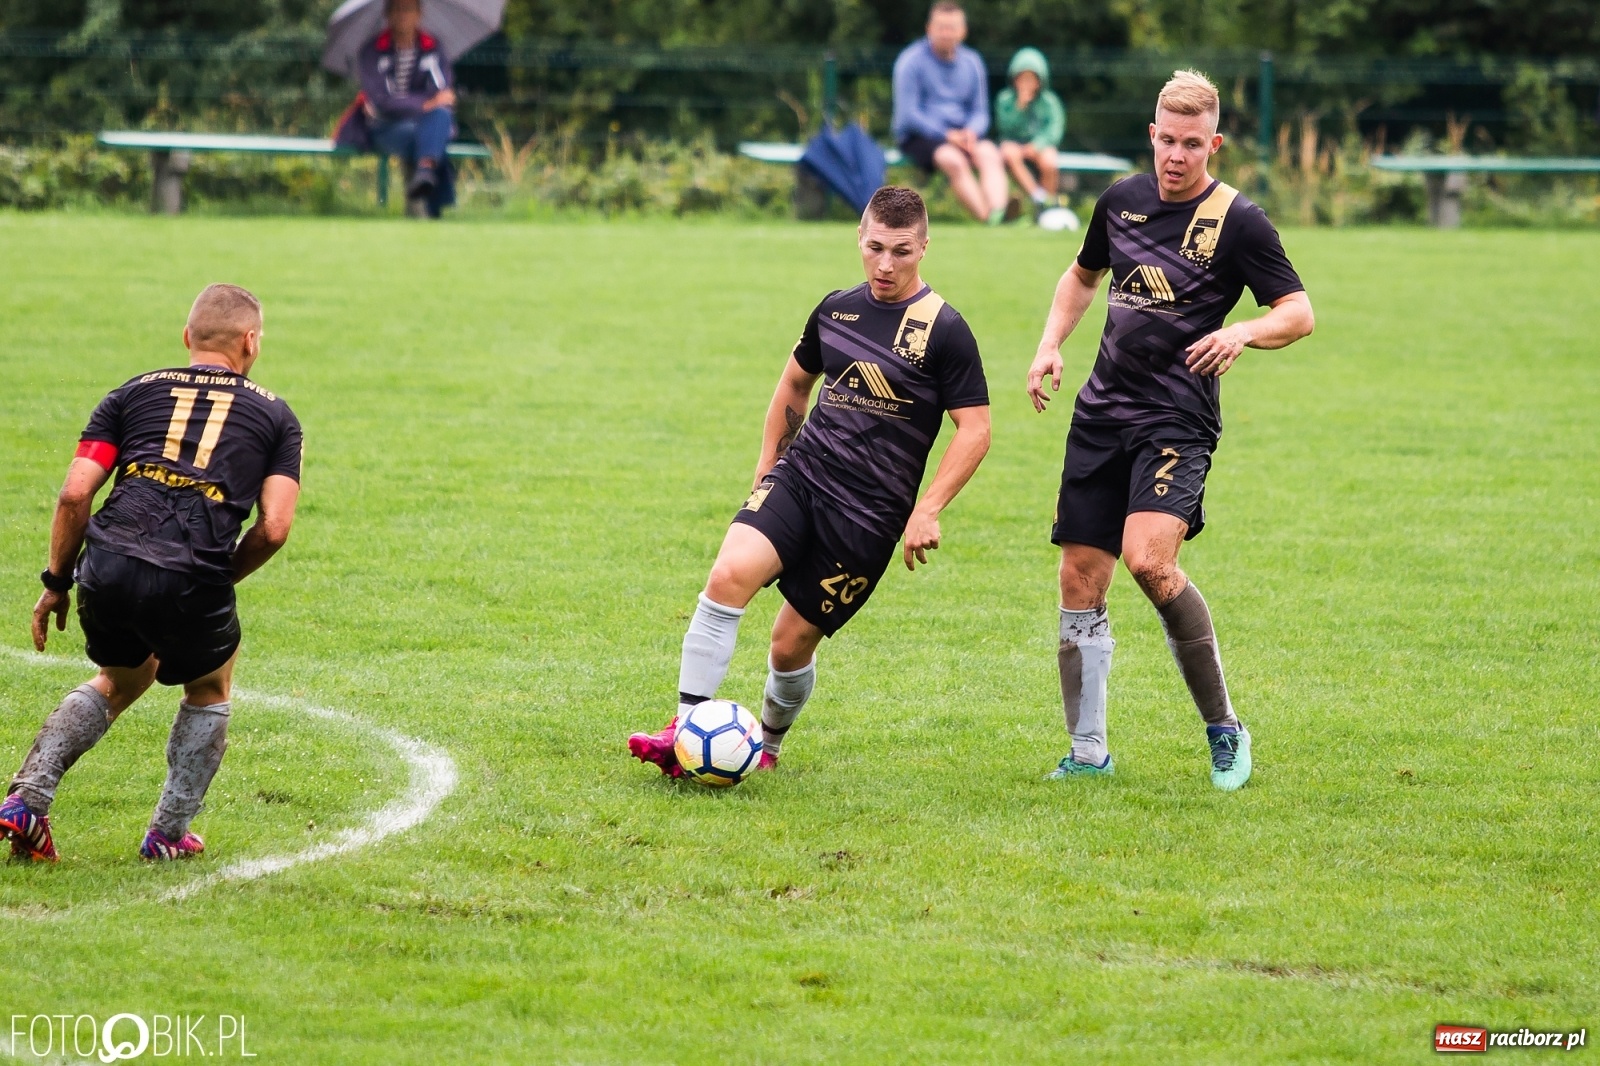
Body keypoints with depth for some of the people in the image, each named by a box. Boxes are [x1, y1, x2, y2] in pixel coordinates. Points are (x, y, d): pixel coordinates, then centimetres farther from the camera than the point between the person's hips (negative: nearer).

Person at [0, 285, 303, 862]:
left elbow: (74, 495, 9)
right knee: (209, 693, 29)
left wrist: (56, 582, 18)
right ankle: (169, 834, 27)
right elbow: (273, 528, 4)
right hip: (192, 585, -3)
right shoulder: (274, 414, 16)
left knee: (120, 680, 31)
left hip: (106, 569, 3)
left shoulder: (134, 393, 19)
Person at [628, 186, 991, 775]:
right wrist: (768, 462, 23)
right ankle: (683, 735, -22)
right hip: (800, 476, 4)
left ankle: (768, 741, 30)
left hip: (869, 512, -4)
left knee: (791, 643, -1)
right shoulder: (836, 309, 8)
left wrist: (927, 510, -14)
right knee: (730, 574, -23)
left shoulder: (943, 330, -8)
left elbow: (975, 430, -7)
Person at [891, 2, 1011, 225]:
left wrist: (971, 132, -9)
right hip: (919, 137, -4)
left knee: (989, 153, -29)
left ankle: (997, 211, -51)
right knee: (953, 160, -36)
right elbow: (908, 115, -8)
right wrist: (946, 136, -18)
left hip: (960, 135, 4)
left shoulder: (971, 62, 14)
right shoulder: (911, 61, -2)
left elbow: (980, 112, 15)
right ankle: (986, 215, -46)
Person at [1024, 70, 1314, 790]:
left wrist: (1244, 332, -25)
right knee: (1080, 577, 2)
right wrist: (1051, 345, 12)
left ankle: (1223, 730, -9)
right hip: (1101, 415, 6)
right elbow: (1083, 275, 27)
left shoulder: (1238, 222, -8)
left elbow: (1299, 312, -5)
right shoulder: (1121, 201, 8)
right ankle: (1088, 751, 14)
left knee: (1149, 560, -24)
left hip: (1178, 422, -6)